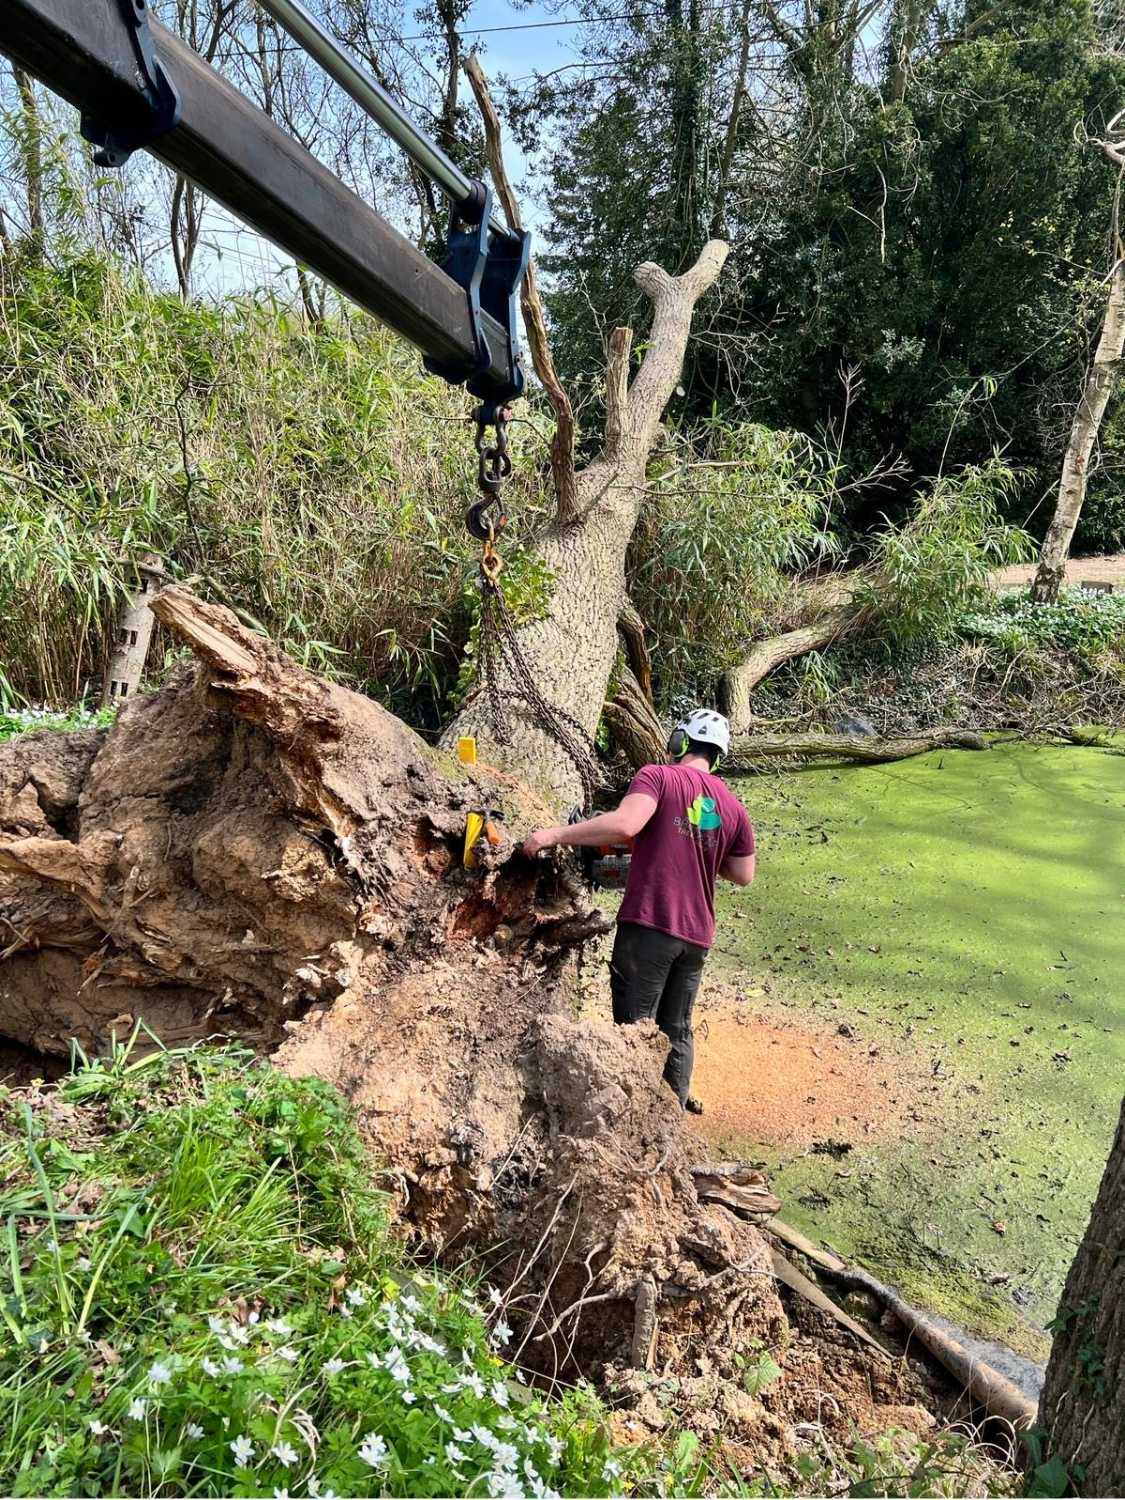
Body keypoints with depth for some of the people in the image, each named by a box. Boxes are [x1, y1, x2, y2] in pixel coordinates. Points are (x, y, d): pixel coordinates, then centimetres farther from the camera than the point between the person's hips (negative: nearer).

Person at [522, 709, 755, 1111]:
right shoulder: (734, 808, 12)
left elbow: (624, 824, -23)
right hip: (696, 935, 6)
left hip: (649, 926, -5)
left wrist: (554, 834, -18)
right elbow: (744, 875, 19)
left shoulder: (658, 776, -6)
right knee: (677, 1031, 16)